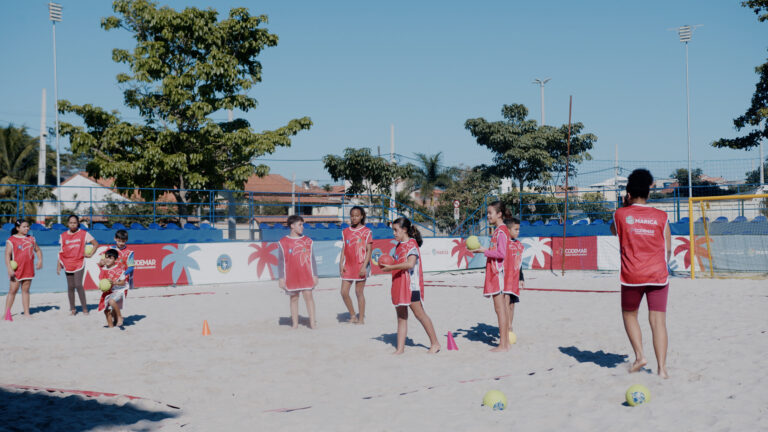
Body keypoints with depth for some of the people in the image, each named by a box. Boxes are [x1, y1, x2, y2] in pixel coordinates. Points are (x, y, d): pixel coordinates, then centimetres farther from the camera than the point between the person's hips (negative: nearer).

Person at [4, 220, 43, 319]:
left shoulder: (31, 239, 12)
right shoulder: (11, 240, -5)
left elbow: (38, 250, 22)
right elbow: (7, 255, -11)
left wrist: (40, 260, 4)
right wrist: (9, 268, -21)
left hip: (28, 270, 5)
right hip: (16, 270, -5)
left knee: (26, 290, 9)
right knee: (13, 290, -3)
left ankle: (26, 313, 11)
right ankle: (7, 313, 4)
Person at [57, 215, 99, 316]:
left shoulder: (84, 234, 1)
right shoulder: (63, 235, 7)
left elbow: (96, 244, 7)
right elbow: (61, 252, 11)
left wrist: (90, 254, -1)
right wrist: (58, 265, 7)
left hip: (79, 263, -3)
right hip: (67, 264, 3)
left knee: (78, 285, -14)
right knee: (70, 287, 5)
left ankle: (85, 308, -6)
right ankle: (72, 308, 16)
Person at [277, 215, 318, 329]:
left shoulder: (307, 241, 8)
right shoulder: (283, 242, 2)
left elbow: (312, 259, 10)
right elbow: (281, 262, 3)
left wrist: (314, 275, 6)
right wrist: (281, 278, -1)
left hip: (306, 275, 1)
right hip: (291, 276, -1)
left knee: (308, 296, -6)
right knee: (294, 298, 6)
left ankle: (312, 322, -3)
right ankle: (295, 323, 13)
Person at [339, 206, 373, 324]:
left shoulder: (366, 231, -2)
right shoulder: (345, 231, 11)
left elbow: (369, 250, -5)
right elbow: (343, 249, 13)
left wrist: (364, 266, -14)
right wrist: (341, 264, 2)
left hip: (361, 266, -4)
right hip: (348, 266, 4)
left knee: (359, 292, -1)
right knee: (344, 292, -1)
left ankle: (361, 318, 9)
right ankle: (353, 316, 14)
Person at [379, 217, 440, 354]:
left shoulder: (411, 244, -11)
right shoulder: (399, 246, 16)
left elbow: (410, 263, -25)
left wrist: (391, 267, -20)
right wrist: (387, 264, 6)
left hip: (411, 285, -8)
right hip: (399, 286, 8)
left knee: (419, 314, -3)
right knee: (401, 317, 7)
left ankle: (435, 343, 8)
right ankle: (400, 348, 8)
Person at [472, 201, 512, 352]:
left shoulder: (501, 231, -14)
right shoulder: (499, 230, 16)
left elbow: (502, 254, -20)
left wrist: (485, 251, -13)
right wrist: (485, 251, 12)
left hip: (498, 272, -10)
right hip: (497, 273, 10)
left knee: (500, 308, -7)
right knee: (503, 308, 11)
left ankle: (503, 345, -5)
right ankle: (506, 342, 15)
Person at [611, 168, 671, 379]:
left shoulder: (621, 215, 0)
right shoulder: (661, 217, 4)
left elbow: (613, 230, 23)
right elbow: (668, 249, 8)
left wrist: (625, 206, 24)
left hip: (632, 276, -1)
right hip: (658, 275, 1)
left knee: (629, 315, 19)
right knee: (658, 320, 1)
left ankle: (639, 356, 6)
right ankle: (662, 367, -5)